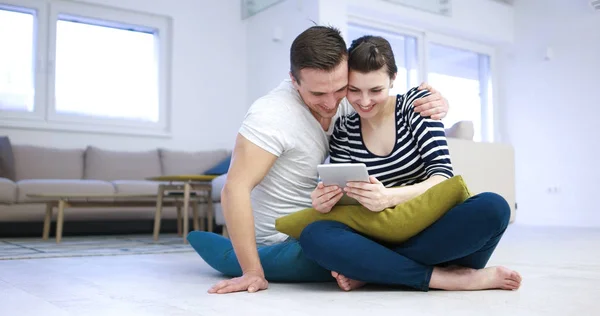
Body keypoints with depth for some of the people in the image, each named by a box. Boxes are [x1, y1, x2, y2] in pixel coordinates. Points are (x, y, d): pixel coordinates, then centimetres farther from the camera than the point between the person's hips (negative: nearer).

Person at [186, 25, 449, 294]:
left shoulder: (345, 98, -9)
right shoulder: (272, 114, -28)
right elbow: (235, 189, -29)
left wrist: (432, 105, -22)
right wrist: (253, 272, -29)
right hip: (284, 242, -7)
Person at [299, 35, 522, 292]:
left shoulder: (417, 104, -1)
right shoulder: (342, 133, 3)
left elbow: (443, 175, -13)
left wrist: (390, 198, -32)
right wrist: (327, 203, -21)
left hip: (433, 234, 0)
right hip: (381, 239, 1)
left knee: (493, 208, -31)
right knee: (314, 236, -28)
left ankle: (371, 271, -24)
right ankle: (451, 278, -26)